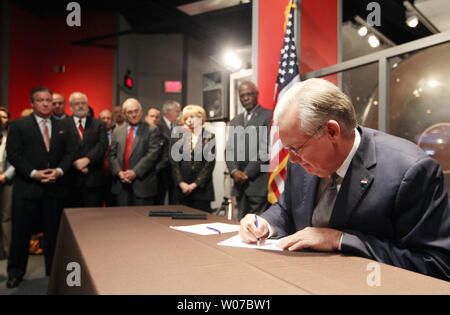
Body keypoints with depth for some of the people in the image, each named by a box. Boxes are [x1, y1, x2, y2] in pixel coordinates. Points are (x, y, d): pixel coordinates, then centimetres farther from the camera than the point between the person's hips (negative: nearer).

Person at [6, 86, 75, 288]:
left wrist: (59, 171, -10)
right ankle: (16, 272, 25)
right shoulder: (19, 125, 1)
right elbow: (13, 154, -6)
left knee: (53, 232, 11)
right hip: (27, 186, -2)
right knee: (21, 232, 7)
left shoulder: (62, 127, 10)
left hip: (54, 187, 3)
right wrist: (33, 173, -15)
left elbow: (69, 153, 7)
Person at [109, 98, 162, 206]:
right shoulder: (117, 131, 15)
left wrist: (135, 172, -14)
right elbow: (112, 155, 10)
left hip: (142, 184, -3)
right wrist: (119, 172, -7)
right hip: (121, 183, 4)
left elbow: (153, 154, -9)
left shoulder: (152, 130, 1)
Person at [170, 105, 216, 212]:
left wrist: (194, 185, -10)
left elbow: (209, 164, -6)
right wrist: (181, 183, -7)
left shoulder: (210, 138, 1)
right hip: (182, 189, 3)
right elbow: (174, 161, 4)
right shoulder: (181, 137, 10)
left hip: (201, 189, -2)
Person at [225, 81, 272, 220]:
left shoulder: (268, 116, -2)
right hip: (239, 184, 6)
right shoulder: (235, 121, 20)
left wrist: (248, 173, -11)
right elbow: (229, 149, 14)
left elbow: (266, 148, -10)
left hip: (259, 183, -6)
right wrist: (234, 171, -3)